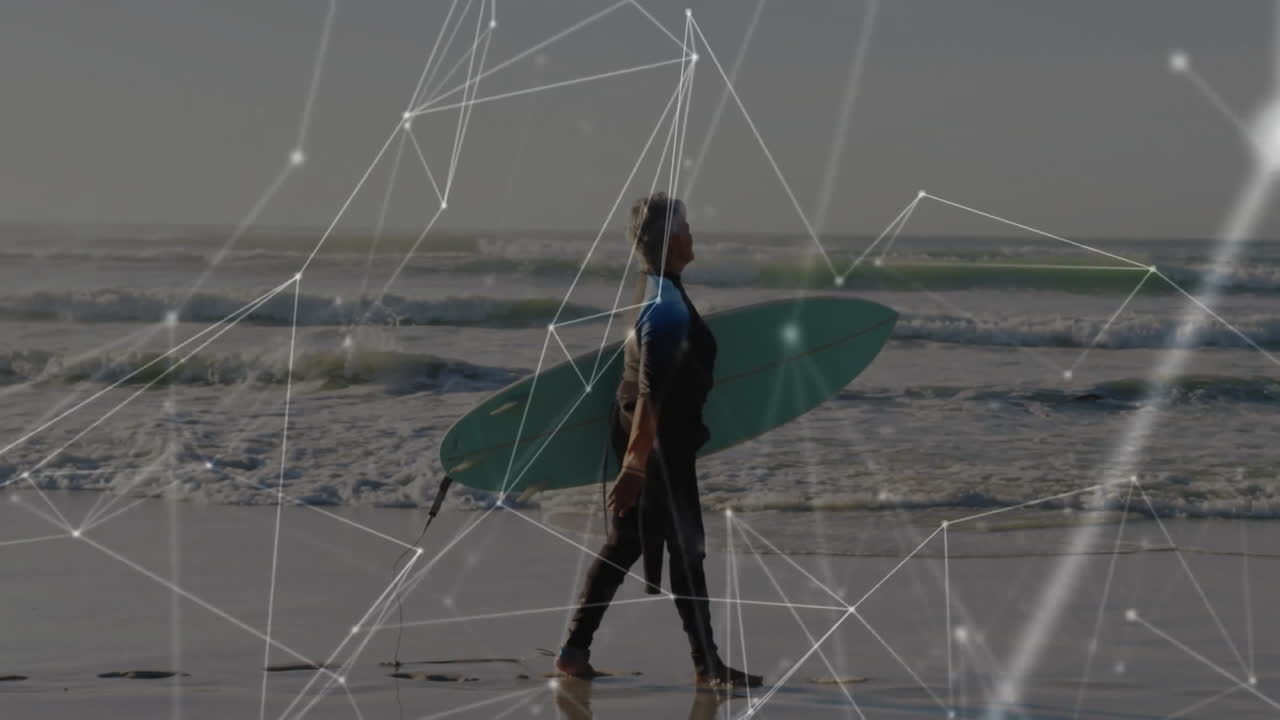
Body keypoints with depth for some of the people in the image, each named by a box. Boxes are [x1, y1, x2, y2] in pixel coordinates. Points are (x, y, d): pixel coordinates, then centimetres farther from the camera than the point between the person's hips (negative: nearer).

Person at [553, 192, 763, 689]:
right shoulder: (668, 306, -23)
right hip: (658, 443, -9)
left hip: (640, 436, 9)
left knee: (625, 544, 14)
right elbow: (650, 392, -27)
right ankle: (707, 666, 8)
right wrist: (636, 465, -28)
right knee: (686, 550, 0)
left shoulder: (653, 291, 8)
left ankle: (575, 650, 16)